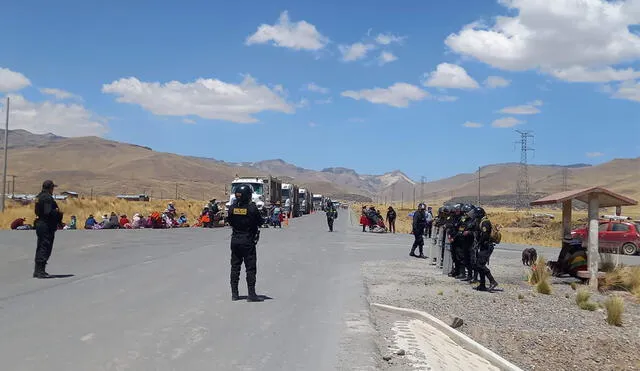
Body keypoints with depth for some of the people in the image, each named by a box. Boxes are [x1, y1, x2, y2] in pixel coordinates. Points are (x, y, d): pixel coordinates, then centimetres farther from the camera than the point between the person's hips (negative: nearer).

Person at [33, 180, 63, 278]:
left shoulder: (39, 196, 15)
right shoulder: (47, 197, -16)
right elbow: (48, 212, -25)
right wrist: (58, 212, -9)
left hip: (39, 224, 10)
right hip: (47, 225, -10)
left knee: (40, 248, 16)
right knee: (45, 248, -6)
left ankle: (37, 271, 22)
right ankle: (41, 271, -5)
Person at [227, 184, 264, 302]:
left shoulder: (232, 208, -3)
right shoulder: (252, 208, -16)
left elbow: (230, 223, 6)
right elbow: (260, 222, -5)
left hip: (235, 240, 4)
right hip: (248, 241, -4)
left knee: (235, 267, 12)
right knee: (250, 267, 1)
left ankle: (234, 293, 16)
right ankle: (251, 294, 0)